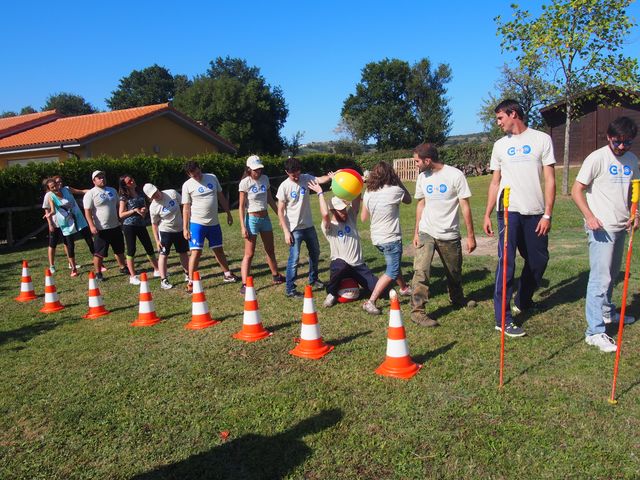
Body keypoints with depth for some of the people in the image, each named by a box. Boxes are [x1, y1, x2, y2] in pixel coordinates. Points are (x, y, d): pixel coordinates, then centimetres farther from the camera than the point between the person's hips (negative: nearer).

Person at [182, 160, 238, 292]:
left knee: (219, 249, 17)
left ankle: (227, 274, 33)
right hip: (197, 223, -4)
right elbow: (186, 208, -6)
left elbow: (221, 197, 12)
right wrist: (185, 228, -9)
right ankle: (191, 281, 1)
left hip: (214, 223, 4)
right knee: (196, 252, -7)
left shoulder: (212, 177, 3)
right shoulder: (187, 185, -7)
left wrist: (228, 214, 13)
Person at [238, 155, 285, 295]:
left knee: (270, 250, 19)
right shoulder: (245, 183, -12)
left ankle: (276, 276, 35)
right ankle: (244, 284, -3)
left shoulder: (265, 179, 4)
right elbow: (241, 206, -12)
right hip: (252, 219, -6)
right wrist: (243, 227, -16)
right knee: (249, 254, -6)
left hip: (265, 218, 6)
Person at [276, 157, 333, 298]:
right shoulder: (284, 187, -14)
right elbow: (280, 211, -12)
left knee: (315, 253, 20)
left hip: (309, 225, 6)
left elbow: (319, 179, -24)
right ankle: (290, 290, 4)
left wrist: (330, 177, -46)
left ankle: (313, 279, 41)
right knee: (294, 259, -7)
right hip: (294, 228, -6)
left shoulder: (305, 178, -3)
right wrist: (286, 231, -18)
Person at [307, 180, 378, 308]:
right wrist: (320, 193, -24)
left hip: (359, 265, 4)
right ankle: (332, 294, -10)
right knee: (340, 266, -42)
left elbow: (357, 198, -9)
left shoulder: (351, 216, 5)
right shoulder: (327, 226, -9)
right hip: (341, 264, -4)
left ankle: (353, 279, 28)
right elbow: (325, 214, -33)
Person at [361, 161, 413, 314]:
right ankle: (371, 302, -7)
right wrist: (399, 181, 7)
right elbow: (408, 199, 5)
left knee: (394, 264, 27)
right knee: (391, 272, 1)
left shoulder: (368, 193, -1)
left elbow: (363, 217, 8)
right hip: (391, 238, -7)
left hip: (377, 238, 7)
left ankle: (404, 288, 48)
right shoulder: (394, 190, -17)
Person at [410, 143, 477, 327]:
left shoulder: (455, 175, -12)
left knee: (455, 272, 17)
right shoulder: (422, 177, 1)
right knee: (421, 271, -17)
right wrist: (416, 232, 8)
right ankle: (417, 311, -12)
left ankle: (457, 298, 44)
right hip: (426, 233, 2)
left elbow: (465, 206, -9)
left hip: (450, 235, -1)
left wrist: (471, 236, -8)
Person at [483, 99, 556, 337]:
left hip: (535, 212, 0)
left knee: (538, 260, 11)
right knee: (506, 262, -7)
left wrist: (547, 214, -7)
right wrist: (487, 214, 3)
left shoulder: (541, 139, 3)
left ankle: (523, 302, 34)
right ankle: (503, 319, -3)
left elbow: (550, 180, 0)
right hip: (509, 211, 0)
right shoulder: (500, 145, 10)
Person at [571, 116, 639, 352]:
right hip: (601, 227, -7)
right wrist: (589, 216, -22)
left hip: (620, 227, 7)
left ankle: (607, 311, 41)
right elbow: (577, 190, -10)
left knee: (612, 274, 20)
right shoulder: (597, 158, -9)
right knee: (600, 278, -10)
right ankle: (595, 331, -7)